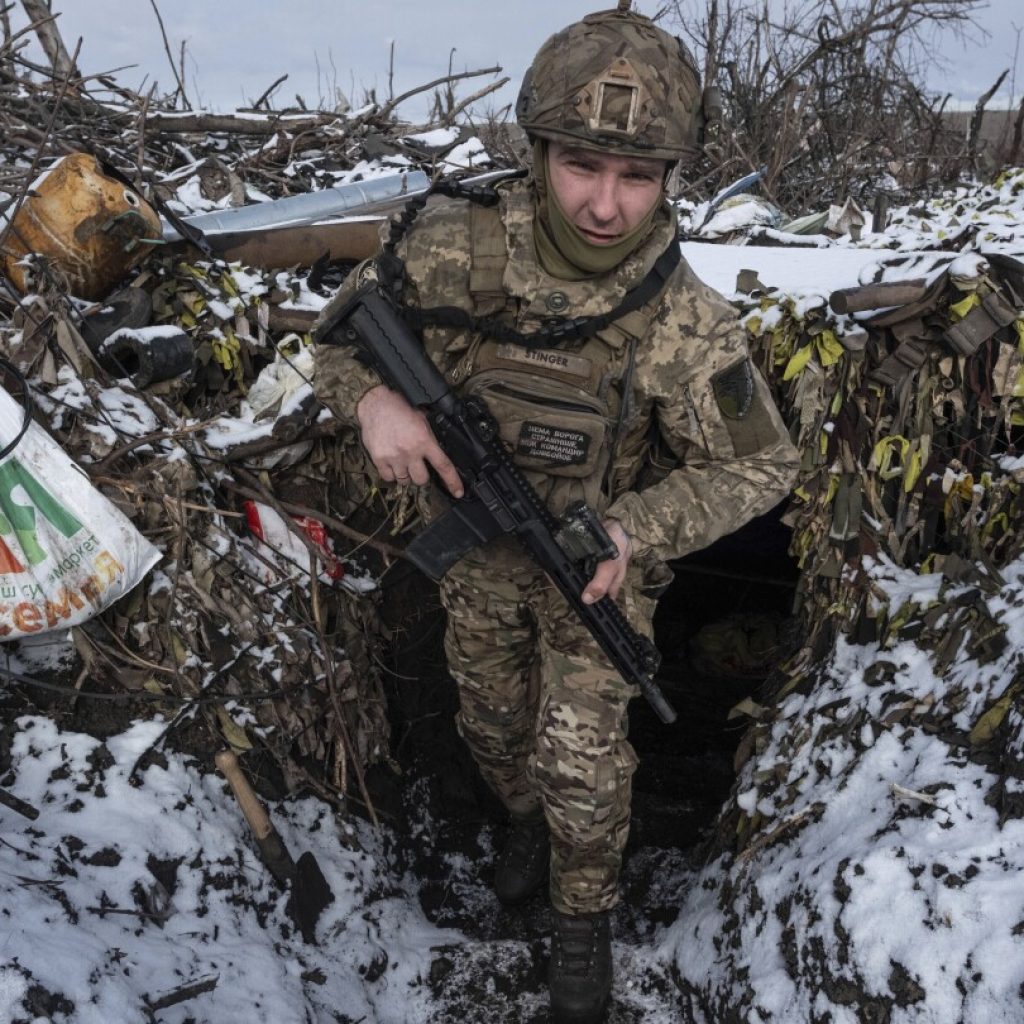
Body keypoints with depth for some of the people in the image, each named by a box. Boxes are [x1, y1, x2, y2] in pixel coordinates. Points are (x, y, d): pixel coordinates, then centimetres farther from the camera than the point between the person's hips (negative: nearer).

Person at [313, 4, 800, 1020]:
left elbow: (758, 464, -16)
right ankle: (528, 814, 55)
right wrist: (373, 397, -31)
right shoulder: (456, 251, -25)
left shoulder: (686, 322, -28)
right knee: (494, 723, 22)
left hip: (599, 555, -2)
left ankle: (584, 911, 32)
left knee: (583, 757, 1)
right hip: (477, 547, 3)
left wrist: (634, 530, -30)